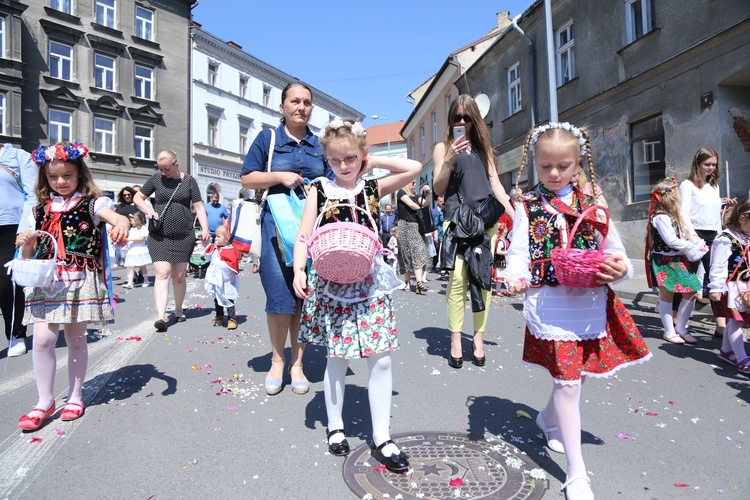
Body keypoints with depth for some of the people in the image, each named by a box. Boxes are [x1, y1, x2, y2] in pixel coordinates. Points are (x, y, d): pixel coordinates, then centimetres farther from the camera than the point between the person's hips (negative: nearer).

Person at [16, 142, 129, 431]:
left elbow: (119, 219, -21)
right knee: (42, 339, -6)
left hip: (81, 281, -3)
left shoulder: (92, 203, 0)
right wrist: (27, 244, -9)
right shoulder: (40, 209, 11)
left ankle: (75, 396, 23)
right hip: (47, 281, 3)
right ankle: (45, 401, 11)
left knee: (75, 339, 6)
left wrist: (122, 224, -44)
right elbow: (29, 254, 15)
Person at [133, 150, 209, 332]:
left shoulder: (189, 180, 4)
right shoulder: (156, 178, 5)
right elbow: (138, 197, 14)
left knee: (179, 275, 8)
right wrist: (148, 210, -6)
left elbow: (199, 206, 1)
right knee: (162, 273, -12)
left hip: (184, 235, 1)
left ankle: (178, 311, 25)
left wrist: (205, 228, -10)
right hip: (159, 235, 0)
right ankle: (161, 317, -18)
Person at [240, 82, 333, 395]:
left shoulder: (320, 145, 15)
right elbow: (248, 180, 5)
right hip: (277, 223, -2)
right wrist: (280, 176, -9)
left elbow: (333, 183, 16)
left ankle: (297, 364, 14)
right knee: (279, 295, -7)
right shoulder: (267, 138, 9)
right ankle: (277, 362, 11)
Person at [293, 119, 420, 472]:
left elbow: (415, 168, -3)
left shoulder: (373, 188, 5)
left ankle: (382, 436, 16)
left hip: (370, 282, 1)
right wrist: (299, 270, -16)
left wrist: (375, 162, 1)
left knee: (380, 359, 2)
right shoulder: (320, 190, 2)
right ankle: (335, 426, 31)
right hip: (332, 284, -1)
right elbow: (304, 234, -2)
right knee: (337, 358, 9)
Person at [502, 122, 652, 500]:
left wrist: (620, 267, -15)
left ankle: (548, 420, 49)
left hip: (591, 303, 4)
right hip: (550, 303, -4)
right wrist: (515, 277, -28)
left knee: (575, 373, 16)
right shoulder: (528, 206, -1)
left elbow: (615, 250, 8)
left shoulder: (593, 205, 7)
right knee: (567, 380, -4)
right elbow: (518, 254, -7)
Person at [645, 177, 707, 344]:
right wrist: (693, 246, -11)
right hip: (664, 262, -9)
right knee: (667, 296, 1)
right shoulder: (661, 217, -17)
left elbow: (687, 231, 16)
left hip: (678, 260, 9)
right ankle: (669, 332, 13)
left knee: (691, 293, 9)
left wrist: (695, 240, -5)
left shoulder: (675, 216, 15)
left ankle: (680, 328, 21)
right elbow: (671, 241, -20)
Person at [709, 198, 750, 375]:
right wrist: (716, 288, -23)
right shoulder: (725, 239, -18)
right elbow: (718, 266, -21)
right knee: (736, 321, -7)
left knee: (734, 321, 17)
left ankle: (726, 351, 30)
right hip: (731, 287, -9)